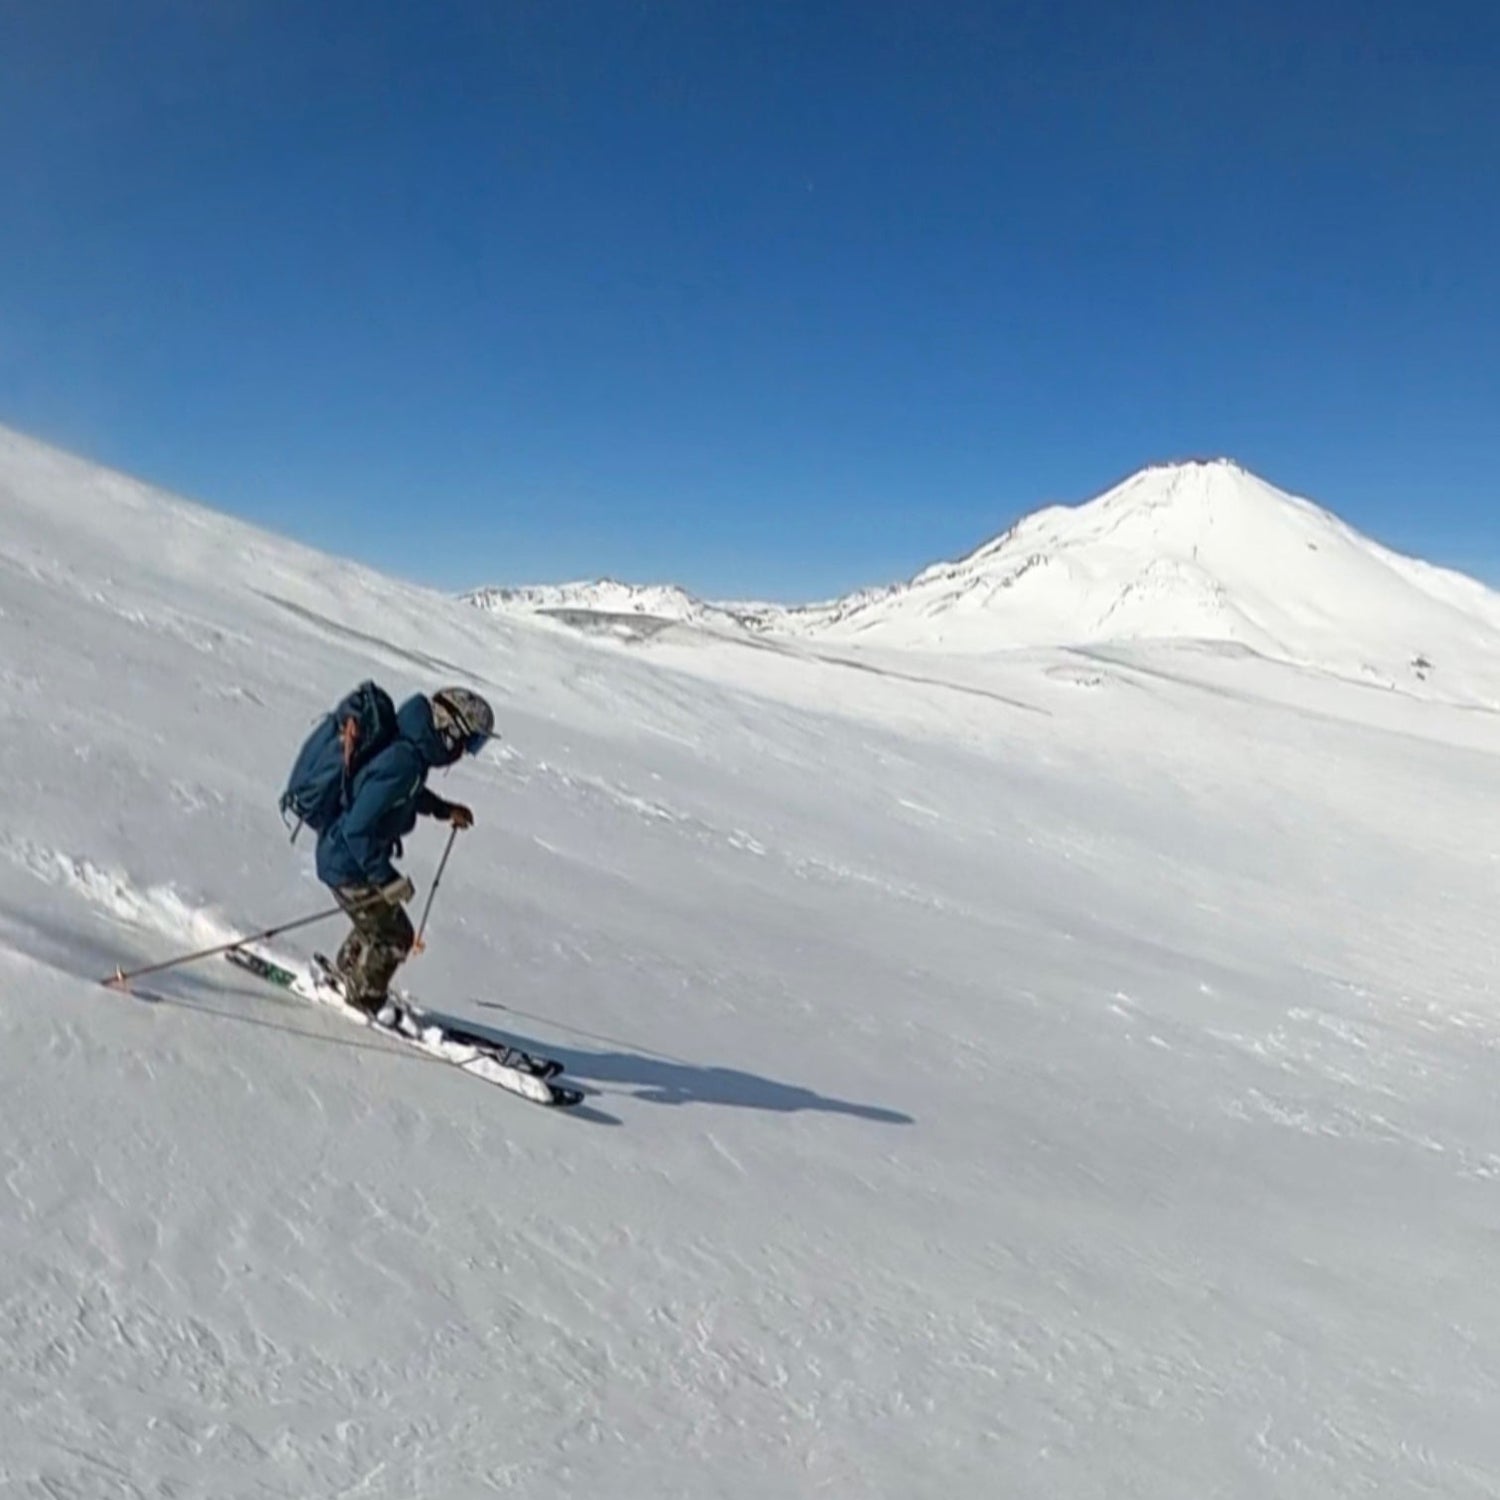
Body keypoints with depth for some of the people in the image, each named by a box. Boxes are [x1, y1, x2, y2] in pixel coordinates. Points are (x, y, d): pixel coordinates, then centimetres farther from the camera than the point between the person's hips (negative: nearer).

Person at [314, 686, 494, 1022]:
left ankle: (348, 974, 50)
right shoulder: (401, 764, -33)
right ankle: (366, 999, 29)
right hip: (349, 864, -9)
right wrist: (386, 878, -27)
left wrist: (444, 809, 12)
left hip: (350, 855, 9)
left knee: (378, 921, 26)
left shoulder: (412, 750, -3)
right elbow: (358, 828, -33)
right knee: (392, 936, 5)